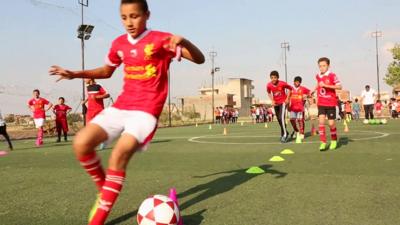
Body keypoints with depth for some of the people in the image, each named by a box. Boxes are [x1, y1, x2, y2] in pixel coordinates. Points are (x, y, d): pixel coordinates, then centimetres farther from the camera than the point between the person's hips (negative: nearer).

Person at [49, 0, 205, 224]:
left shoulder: (161, 39, -6)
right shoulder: (119, 44, 9)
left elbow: (199, 59, -11)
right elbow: (106, 71, 26)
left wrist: (183, 42, -32)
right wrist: (75, 74, 14)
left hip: (146, 111, -5)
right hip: (120, 107, 6)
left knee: (118, 157, -23)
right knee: (81, 143, -13)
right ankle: (104, 189, 11)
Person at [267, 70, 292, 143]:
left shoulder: (282, 83, -22)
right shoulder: (269, 85, -13)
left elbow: (289, 88, -3)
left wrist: (287, 98, -10)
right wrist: (272, 100, -5)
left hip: (283, 102, -4)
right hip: (276, 103, 5)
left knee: (282, 118, -20)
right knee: (279, 119, 11)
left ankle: (285, 135, -11)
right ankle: (286, 134, 28)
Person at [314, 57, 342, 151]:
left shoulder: (332, 75, -11)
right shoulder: (318, 76, 5)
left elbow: (339, 87, -20)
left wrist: (326, 85, -26)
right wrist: (315, 89, 15)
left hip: (331, 103, -4)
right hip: (321, 103, 4)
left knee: (331, 123, 0)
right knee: (321, 121, -11)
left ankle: (334, 140, 26)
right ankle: (323, 142, -6)